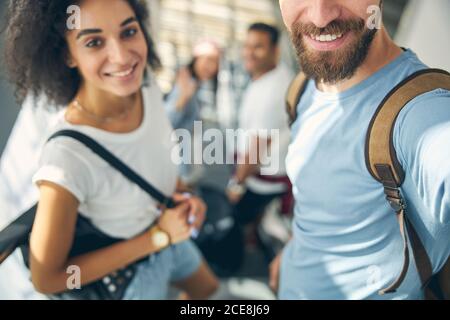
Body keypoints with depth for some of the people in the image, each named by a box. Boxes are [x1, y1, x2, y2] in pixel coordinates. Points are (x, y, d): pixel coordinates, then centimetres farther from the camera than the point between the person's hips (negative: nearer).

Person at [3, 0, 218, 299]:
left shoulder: (147, 86, -21)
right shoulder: (67, 159, -40)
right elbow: (46, 278, -28)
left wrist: (183, 196, -15)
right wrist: (158, 236, -27)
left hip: (169, 236, 6)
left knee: (208, 291, 31)